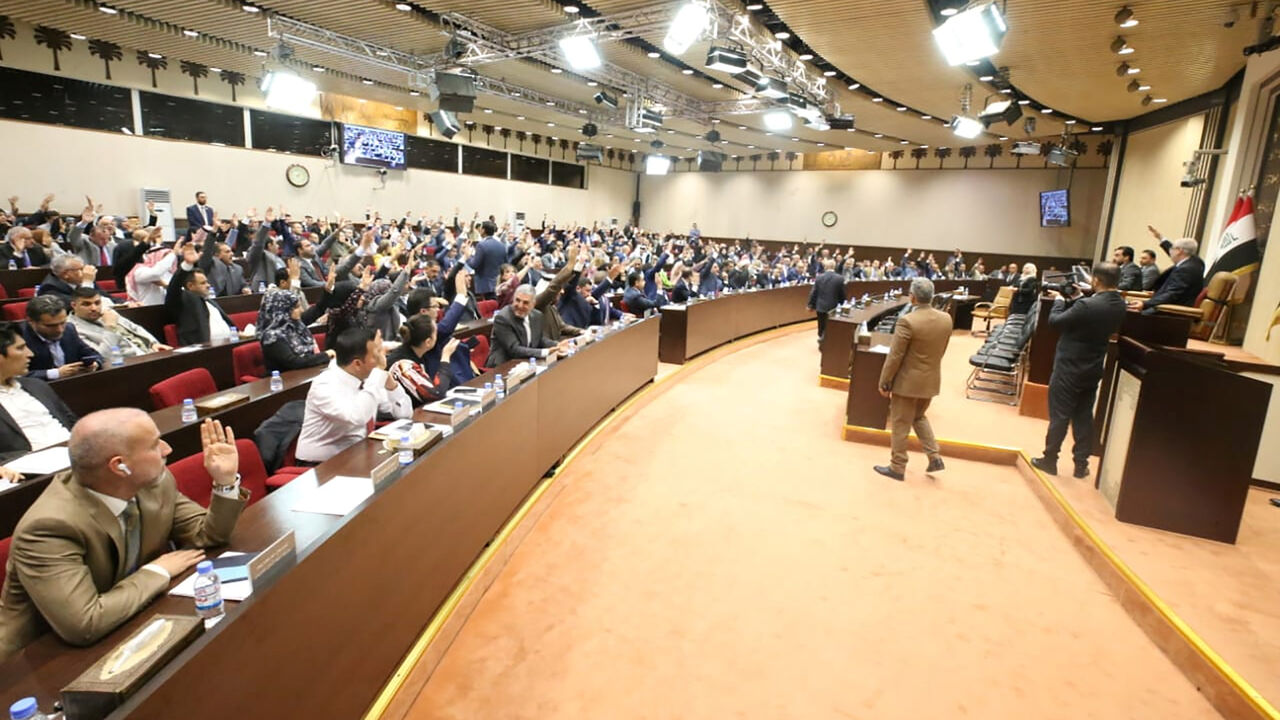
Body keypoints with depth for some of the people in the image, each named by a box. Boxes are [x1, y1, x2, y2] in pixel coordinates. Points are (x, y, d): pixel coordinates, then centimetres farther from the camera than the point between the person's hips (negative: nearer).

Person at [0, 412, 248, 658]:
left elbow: (206, 536, 1)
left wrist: (225, 481, -15)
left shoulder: (154, 482, -10)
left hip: (129, 627, 6)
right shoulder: (48, 527, -29)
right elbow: (85, 625, -35)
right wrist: (158, 572, -21)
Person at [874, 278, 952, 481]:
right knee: (919, 417, 26)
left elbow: (895, 356, -18)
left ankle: (897, 467, 18)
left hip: (908, 381, -6)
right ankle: (935, 458, 21)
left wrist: (884, 382, -8)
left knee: (900, 424, 7)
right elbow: (941, 351, 9)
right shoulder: (946, 319, -2)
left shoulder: (907, 321, -23)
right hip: (931, 380, 7)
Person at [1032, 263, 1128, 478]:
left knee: (1059, 416, 4)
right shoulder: (1119, 305, 0)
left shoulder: (1087, 305, -26)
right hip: (1092, 369, 7)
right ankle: (1081, 464, 22)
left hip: (1069, 368, -7)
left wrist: (1059, 300, 0)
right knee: (1084, 417, 15)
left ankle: (1049, 460, 14)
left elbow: (1055, 321, -16)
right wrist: (1072, 300, 5)